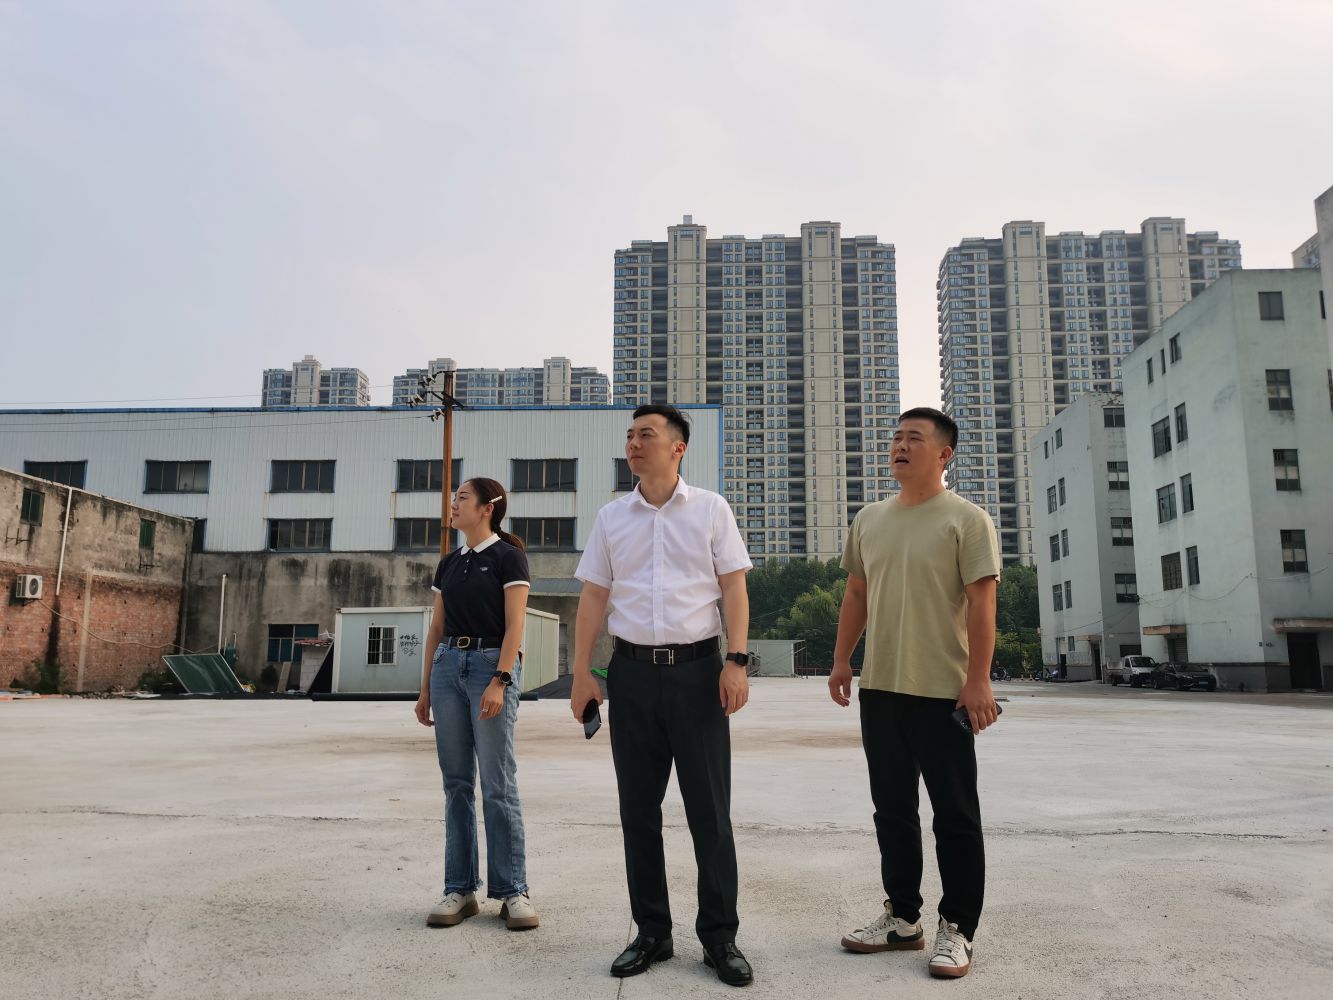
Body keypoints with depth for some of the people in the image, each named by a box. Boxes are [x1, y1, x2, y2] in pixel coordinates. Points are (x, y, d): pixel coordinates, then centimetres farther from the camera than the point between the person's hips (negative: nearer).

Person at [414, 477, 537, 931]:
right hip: (448, 666, 6)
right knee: (457, 784, 7)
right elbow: (436, 628, 16)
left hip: (491, 665, -6)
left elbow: (514, 625, -11)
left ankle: (513, 890, 6)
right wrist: (425, 688, 14)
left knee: (498, 785, -4)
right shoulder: (449, 563, 14)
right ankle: (460, 889, 14)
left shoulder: (508, 556, -4)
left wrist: (500, 681, -20)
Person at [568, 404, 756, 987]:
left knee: (709, 809, 3)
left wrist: (736, 662, -10)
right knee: (638, 808, 9)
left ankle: (719, 936, 16)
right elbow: (593, 597, 9)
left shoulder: (710, 510, 2)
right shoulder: (611, 517, 9)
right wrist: (581, 673, 3)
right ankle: (651, 932, 24)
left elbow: (734, 589, 0)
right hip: (632, 671, 3)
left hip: (697, 668, -3)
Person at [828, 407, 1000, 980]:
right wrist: (841, 660, 11)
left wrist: (978, 681, -16)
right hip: (879, 689, 6)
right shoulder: (869, 519, 11)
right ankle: (902, 917, 28)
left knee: (955, 815, 5)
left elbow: (982, 604, -11)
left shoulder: (966, 519, -6)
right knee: (892, 809, 14)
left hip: (943, 693, -6)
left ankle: (956, 929, 18)